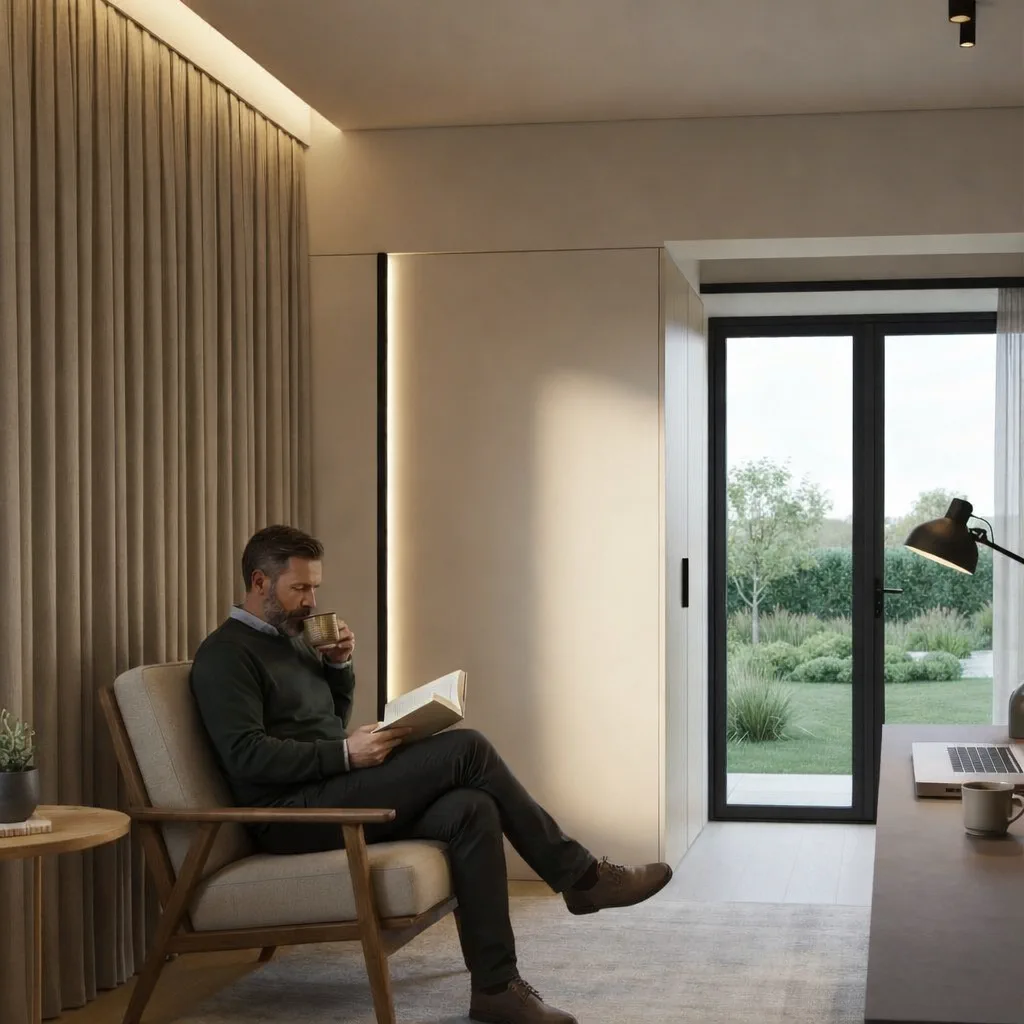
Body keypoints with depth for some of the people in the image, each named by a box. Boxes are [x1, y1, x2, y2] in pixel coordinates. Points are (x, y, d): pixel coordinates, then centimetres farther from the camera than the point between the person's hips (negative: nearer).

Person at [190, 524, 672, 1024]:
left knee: (471, 808, -17)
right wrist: (345, 754, -24)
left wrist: (339, 664, 9)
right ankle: (579, 875, -10)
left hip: (338, 798, 9)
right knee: (466, 749, -19)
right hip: (294, 815, -9)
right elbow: (246, 755, -18)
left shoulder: (288, 639, 21)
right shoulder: (225, 655, -7)